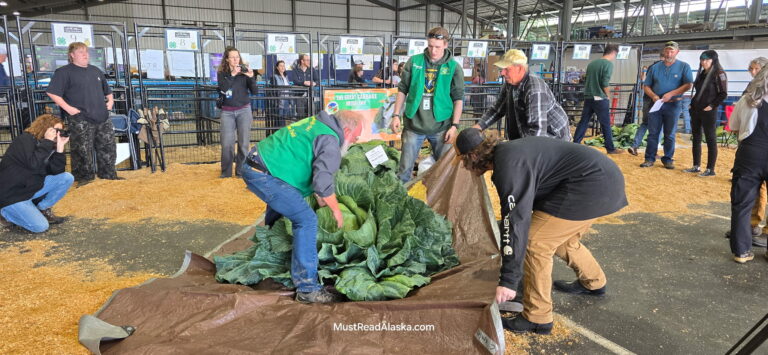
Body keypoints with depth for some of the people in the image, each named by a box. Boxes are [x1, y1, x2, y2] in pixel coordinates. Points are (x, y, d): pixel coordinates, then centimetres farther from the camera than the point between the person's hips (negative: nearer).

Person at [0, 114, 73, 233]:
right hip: (12, 195, -7)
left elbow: (56, 171, -6)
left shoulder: (46, 145, 6)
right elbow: (33, 164, -31)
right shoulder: (25, 140, -14)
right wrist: (47, 141, -24)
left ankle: (43, 209, 7)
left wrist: (60, 147, -14)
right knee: (40, 226, -19)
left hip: (32, 188, 7)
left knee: (67, 178, -6)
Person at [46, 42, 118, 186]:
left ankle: (109, 174, 20)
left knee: (107, 146, 9)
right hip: (80, 120, -6)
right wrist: (68, 108, -16)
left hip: (102, 117, 6)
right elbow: (52, 92, -11)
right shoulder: (64, 72, -3)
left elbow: (107, 89, 32)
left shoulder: (96, 71, 18)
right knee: (83, 150, -4)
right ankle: (84, 177, 7)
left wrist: (110, 100, 14)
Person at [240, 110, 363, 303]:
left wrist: (318, 197, 26)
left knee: (279, 206, 35)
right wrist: (336, 210, -5)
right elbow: (323, 182, -21)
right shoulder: (330, 142, -12)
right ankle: (307, 288, -13)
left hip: (252, 166, 11)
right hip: (265, 176, -11)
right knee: (306, 220, -14)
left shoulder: (316, 124, 17)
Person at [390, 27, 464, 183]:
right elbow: (402, 90, 7)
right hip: (414, 124, 1)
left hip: (441, 127, 0)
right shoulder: (414, 62, 1)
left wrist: (454, 126, -6)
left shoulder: (454, 67, -2)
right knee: (405, 168, 7)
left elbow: (458, 99, 0)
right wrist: (396, 115, 1)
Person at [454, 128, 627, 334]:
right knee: (562, 238, 27)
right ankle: (594, 283, 49)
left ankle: (537, 319, 2)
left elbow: (517, 218, -26)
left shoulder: (508, 164, -18)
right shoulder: (507, 153, 13)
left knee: (535, 243, -8)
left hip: (593, 184, -10)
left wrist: (508, 280, -24)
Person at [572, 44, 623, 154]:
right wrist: (607, 96, -2)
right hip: (600, 99, -6)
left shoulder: (592, 63, 11)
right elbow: (605, 84, -16)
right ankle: (610, 148, 11)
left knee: (583, 122, 9)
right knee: (606, 124, 3)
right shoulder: (608, 64, -9)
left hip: (588, 97, 6)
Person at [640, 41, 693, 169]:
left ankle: (668, 159, 14)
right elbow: (646, 86, 10)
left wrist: (671, 94, -18)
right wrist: (653, 96, -9)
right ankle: (650, 159, 6)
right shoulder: (655, 67, 10)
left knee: (670, 134, 5)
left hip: (673, 105, -2)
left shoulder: (684, 66, 2)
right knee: (653, 133, 1)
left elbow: (688, 85, -7)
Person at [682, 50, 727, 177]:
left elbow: (723, 94, -12)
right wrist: (693, 103, 11)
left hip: (708, 111, -8)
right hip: (696, 110, 8)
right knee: (696, 138, 11)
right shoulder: (702, 73, 13)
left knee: (711, 139, -2)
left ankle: (710, 169, 2)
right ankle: (696, 166, 19)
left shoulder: (719, 74, -8)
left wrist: (712, 105, -15)